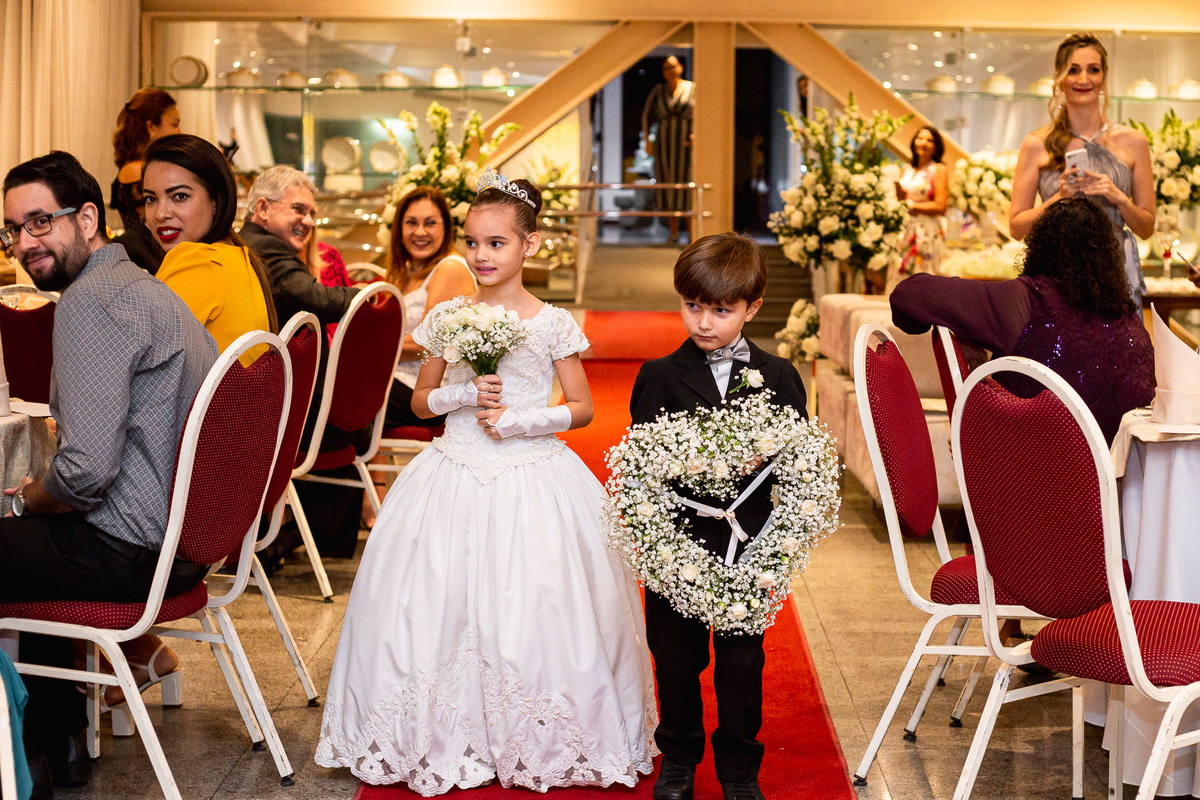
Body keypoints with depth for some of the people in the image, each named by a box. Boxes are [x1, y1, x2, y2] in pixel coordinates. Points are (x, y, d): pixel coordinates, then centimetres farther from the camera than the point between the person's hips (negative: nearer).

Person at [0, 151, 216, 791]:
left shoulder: (90, 302, -19)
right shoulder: (142, 285, 13)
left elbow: (87, 472, -27)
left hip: (134, 552, -10)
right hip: (187, 533, 10)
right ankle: (57, 739, 36)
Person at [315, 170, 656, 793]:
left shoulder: (551, 324, -3)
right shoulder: (446, 317, 5)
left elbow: (581, 409, 1)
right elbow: (421, 400, 12)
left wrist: (519, 420, -13)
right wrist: (464, 396, -8)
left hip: (531, 478, -3)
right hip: (456, 477, 3)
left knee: (530, 605, -4)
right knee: (441, 601, 0)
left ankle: (531, 743, 10)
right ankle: (448, 740, 13)